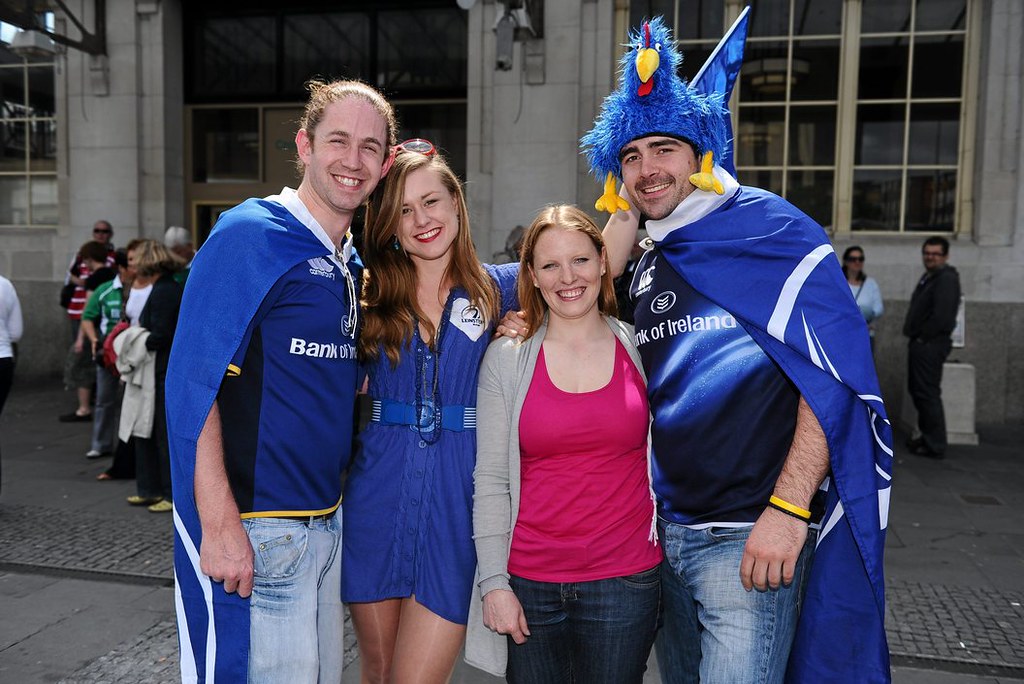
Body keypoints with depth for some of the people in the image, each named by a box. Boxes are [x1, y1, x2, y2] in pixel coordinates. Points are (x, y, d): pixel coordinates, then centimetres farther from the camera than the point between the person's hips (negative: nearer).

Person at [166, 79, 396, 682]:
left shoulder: (354, 266, 9)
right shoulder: (250, 234, -13)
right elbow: (192, 384, -17)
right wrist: (219, 525, -20)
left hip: (329, 525, 8)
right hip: (249, 529, -7)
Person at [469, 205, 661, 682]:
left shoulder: (639, 348, 0)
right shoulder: (505, 358, -1)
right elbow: (490, 479, -2)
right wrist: (494, 582, -5)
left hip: (625, 579, 0)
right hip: (529, 582, 0)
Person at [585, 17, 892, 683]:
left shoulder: (772, 232, -9)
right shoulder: (649, 268, 12)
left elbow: (835, 378, -16)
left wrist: (788, 509, -21)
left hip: (749, 538, -7)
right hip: (667, 534, 7)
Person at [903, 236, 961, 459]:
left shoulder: (946, 279, -13)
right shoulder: (929, 277, 18)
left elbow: (942, 316, -22)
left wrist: (922, 338, -15)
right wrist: (914, 337, 11)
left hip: (930, 346, -10)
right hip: (920, 343, 10)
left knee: (927, 393, -7)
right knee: (917, 390, 16)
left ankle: (935, 445, -1)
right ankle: (927, 436, 26)